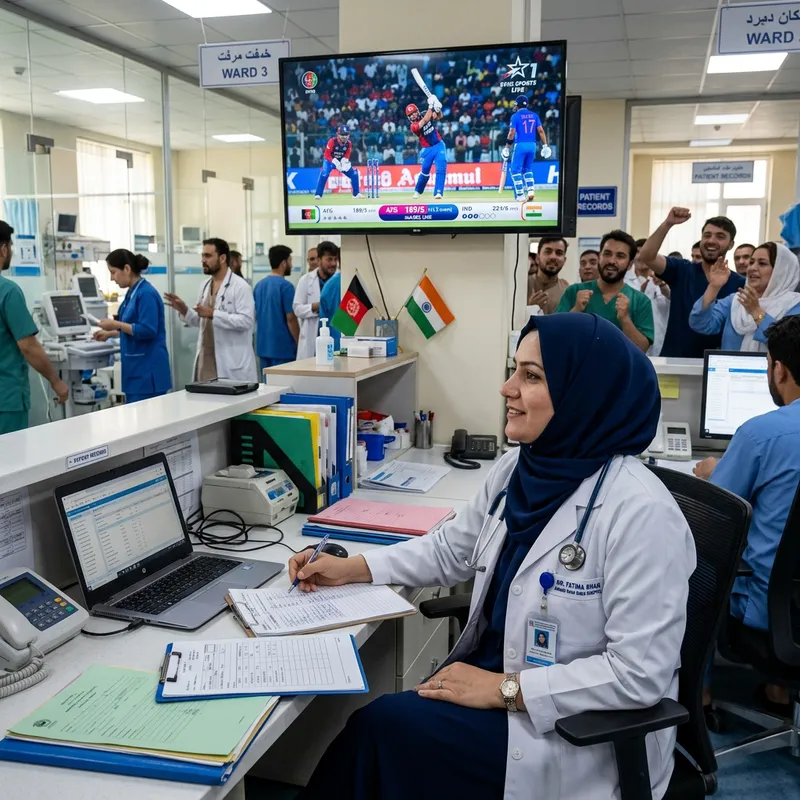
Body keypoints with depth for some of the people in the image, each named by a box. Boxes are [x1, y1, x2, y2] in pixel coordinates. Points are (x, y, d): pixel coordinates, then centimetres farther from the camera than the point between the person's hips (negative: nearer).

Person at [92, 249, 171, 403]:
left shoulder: (146, 293, -17)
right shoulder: (132, 293, 12)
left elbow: (147, 330, -22)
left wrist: (116, 324, -17)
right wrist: (110, 333, 19)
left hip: (147, 370, -10)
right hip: (136, 369, 10)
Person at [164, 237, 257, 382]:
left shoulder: (240, 286, -10)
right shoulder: (205, 286, 14)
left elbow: (246, 321, -20)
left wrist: (213, 314, -23)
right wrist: (184, 310, 0)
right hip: (206, 360, 7)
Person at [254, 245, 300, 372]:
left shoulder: (259, 285, 10)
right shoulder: (285, 286, -13)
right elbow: (290, 318, -15)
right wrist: (299, 343, -6)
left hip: (263, 346, 8)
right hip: (283, 347, -7)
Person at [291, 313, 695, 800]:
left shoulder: (640, 510, -25)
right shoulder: (519, 468, -1)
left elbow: (640, 675, -23)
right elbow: (450, 550, 13)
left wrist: (506, 688, -21)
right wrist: (352, 569, 6)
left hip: (580, 730, -6)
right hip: (494, 675, 7)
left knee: (384, 727, -15)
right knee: (379, 730, -11)